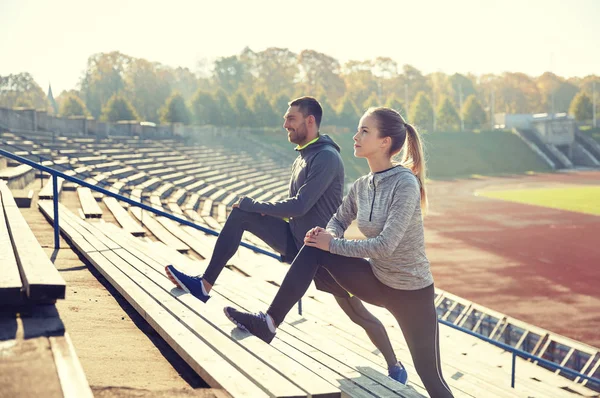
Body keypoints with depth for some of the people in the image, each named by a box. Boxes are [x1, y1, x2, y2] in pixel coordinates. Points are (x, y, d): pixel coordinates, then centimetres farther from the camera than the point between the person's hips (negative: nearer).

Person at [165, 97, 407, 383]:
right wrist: (254, 209, 3)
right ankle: (204, 284, 1)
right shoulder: (303, 156, 7)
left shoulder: (326, 158, -21)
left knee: (358, 314, -3)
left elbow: (299, 206, -26)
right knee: (240, 215, -2)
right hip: (296, 241, 8)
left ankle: (394, 366, 16)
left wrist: (254, 205, -15)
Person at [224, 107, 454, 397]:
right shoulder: (361, 186, -2)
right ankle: (268, 323, -8)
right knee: (314, 250, -9)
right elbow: (338, 221, 13)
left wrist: (332, 245, -20)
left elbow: (385, 245, -28)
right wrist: (326, 236, -11)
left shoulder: (405, 184, -23)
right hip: (377, 280, 6)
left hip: (412, 292, -6)